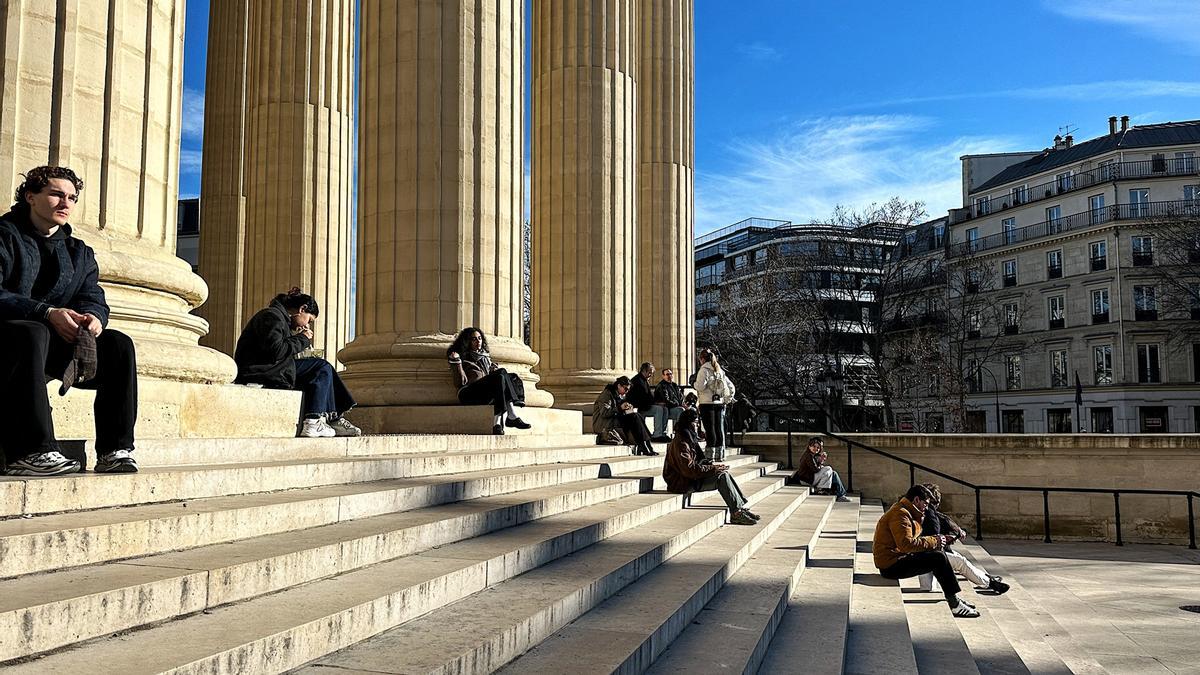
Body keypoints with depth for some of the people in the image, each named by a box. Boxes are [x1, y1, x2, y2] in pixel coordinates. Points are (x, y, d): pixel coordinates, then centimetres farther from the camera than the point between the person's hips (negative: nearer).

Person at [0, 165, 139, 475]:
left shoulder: (79, 252, 19)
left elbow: (93, 298, 7)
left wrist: (92, 317, -18)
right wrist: (47, 314, -27)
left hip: (56, 343, 5)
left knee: (119, 345, -17)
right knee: (33, 334, -39)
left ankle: (115, 451, -21)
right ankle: (30, 452, -45)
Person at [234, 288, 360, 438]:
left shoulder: (281, 318, 23)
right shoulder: (272, 315, -9)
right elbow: (276, 352, -22)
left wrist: (296, 336, 5)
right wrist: (302, 339, -10)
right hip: (257, 374, -10)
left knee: (322, 369, 9)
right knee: (322, 367, -11)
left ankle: (334, 419, 4)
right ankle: (312, 423, -15)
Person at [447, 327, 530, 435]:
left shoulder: (485, 357, 31)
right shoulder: (463, 358, 12)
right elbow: (459, 383, 1)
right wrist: (456, 363, -11)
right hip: (468, 395, -6)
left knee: (512, 377, -19)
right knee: (501, 376, -28)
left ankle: (497, 422, -34)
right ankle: (512, 417, -39)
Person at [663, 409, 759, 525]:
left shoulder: (689, 440, 15)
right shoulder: (680, 443, -18)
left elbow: (698, 462, 20)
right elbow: (690, 470, -24)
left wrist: (713, 466, 0)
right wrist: (713, 468, -18)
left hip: (692, 478, 10)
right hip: (683, 484, -10)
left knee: (724, 474, -4)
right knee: (722, 476, -20)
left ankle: (742, 508, -8)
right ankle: (736, 513, -20)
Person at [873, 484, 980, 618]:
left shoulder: (904, 512, 18)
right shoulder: (900, 514, -16)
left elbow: (913, 539, 21)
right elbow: (906, 544, -27)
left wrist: (938, 539, 8)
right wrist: (934, 541, -18)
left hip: (897, 559, 11)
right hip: (891, 565, -11)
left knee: (939, 553, 9)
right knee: (938, 558, -16)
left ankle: (954, 598, 10)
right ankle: (955, 605, -10)